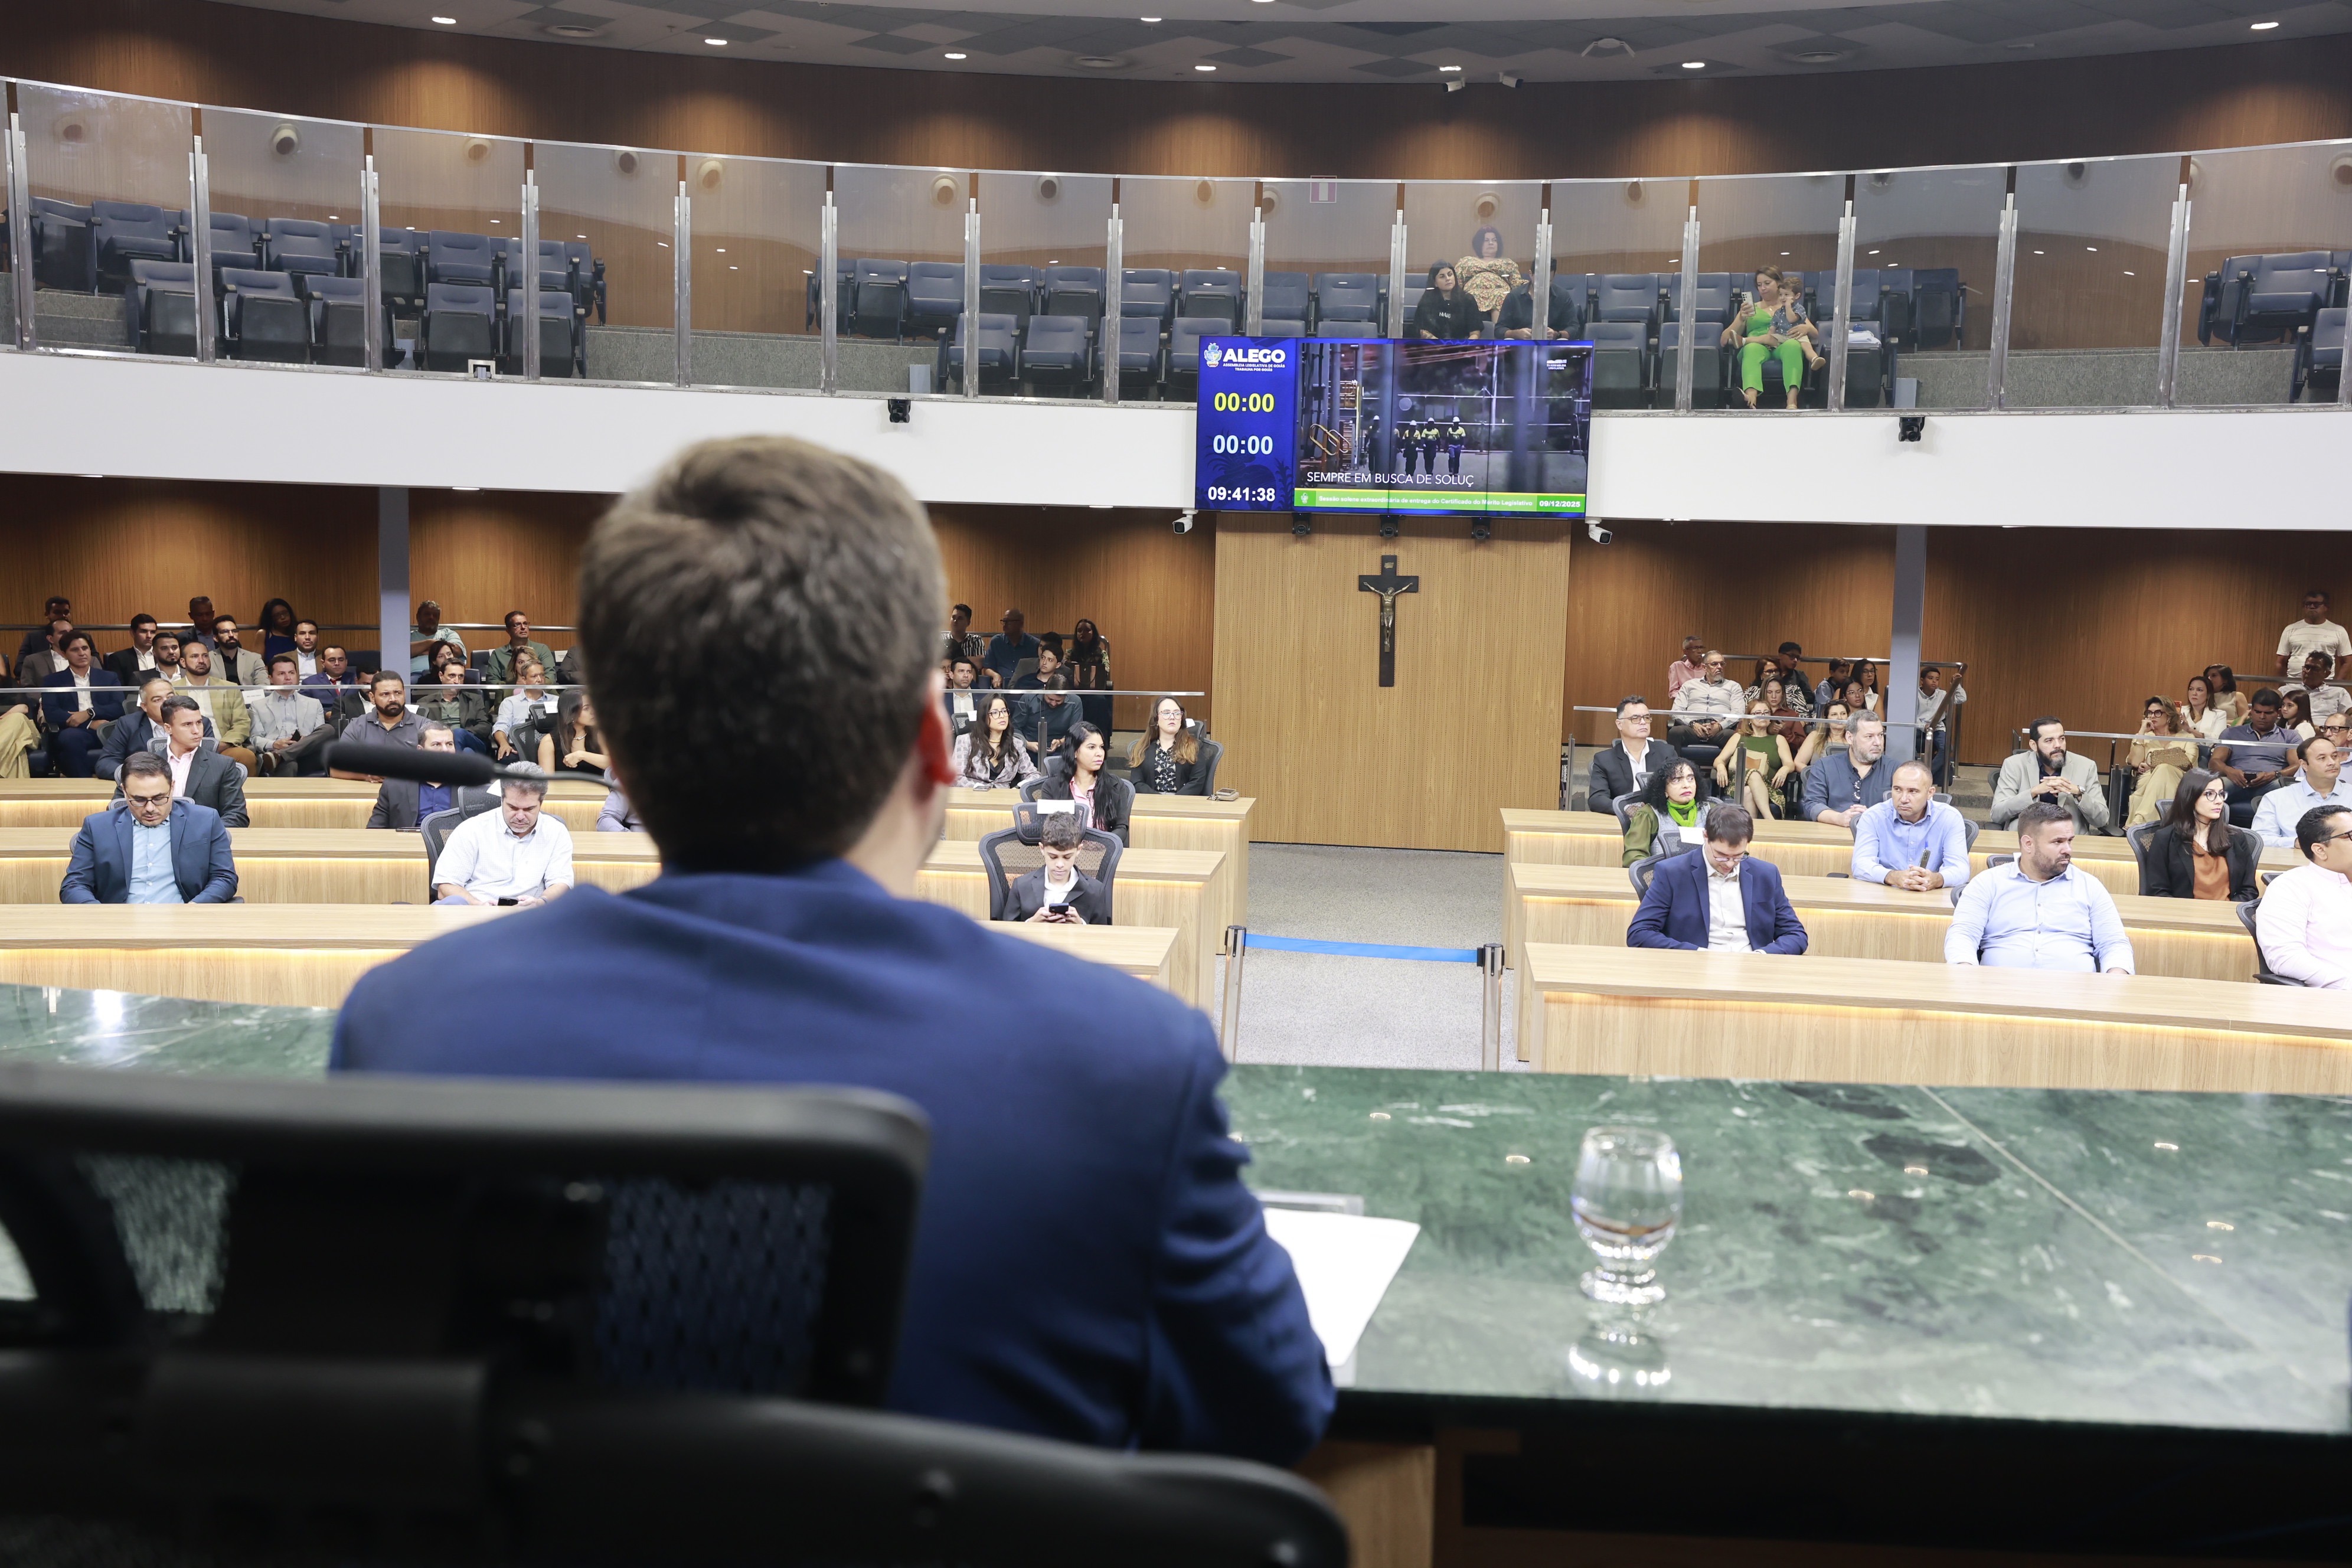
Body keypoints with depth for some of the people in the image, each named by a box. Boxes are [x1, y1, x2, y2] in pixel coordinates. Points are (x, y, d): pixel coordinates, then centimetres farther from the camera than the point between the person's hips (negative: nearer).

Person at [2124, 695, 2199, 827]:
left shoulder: (2186, 739, 21)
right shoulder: (2144, 737, 24)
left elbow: (2187, 763, 0)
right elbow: (2136, 763, 3)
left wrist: (2154, 767, -6)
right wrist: (2142, 732, 5)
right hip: (2147, 783, 1)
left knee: (2163, 771, -35)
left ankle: (2139, 821, -52)